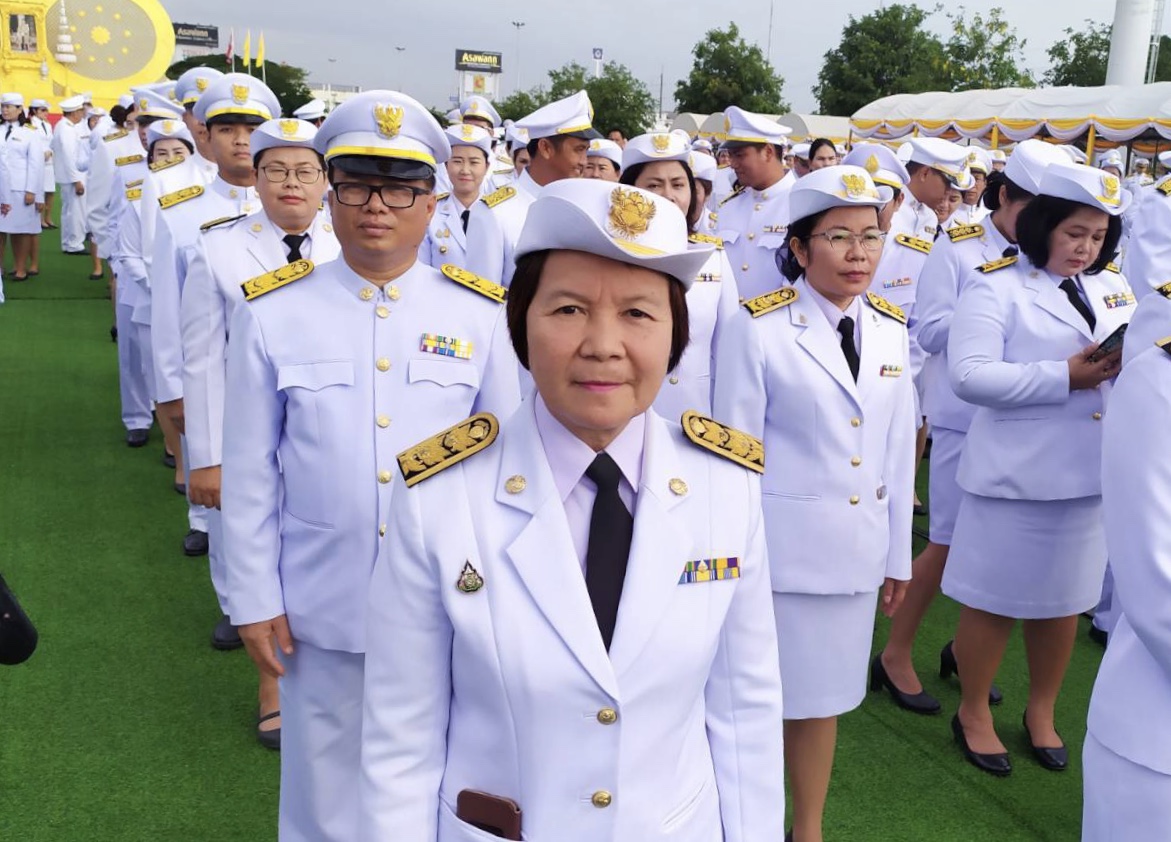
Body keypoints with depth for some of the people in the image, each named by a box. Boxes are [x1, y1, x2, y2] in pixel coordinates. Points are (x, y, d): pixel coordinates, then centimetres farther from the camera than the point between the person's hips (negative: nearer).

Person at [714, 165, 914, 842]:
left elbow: (899, 448, 9)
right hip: (779, 546, -4)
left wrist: (899, 553, 11)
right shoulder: (759, 329, -11)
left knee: (825, 692, 17)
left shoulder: (890, 329, 4)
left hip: (857, 549, 5)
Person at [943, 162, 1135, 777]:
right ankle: (973, 713, 28)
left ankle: (1041, 712, 37)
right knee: (994, 601, 6)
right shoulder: (996, 287, -9)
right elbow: (969, 375, -20)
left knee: (1064, 602, 17)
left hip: (1089, 474, 6)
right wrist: (1065, 376, -23)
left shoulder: (1113, 289, 12)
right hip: (1016, 474, -6)